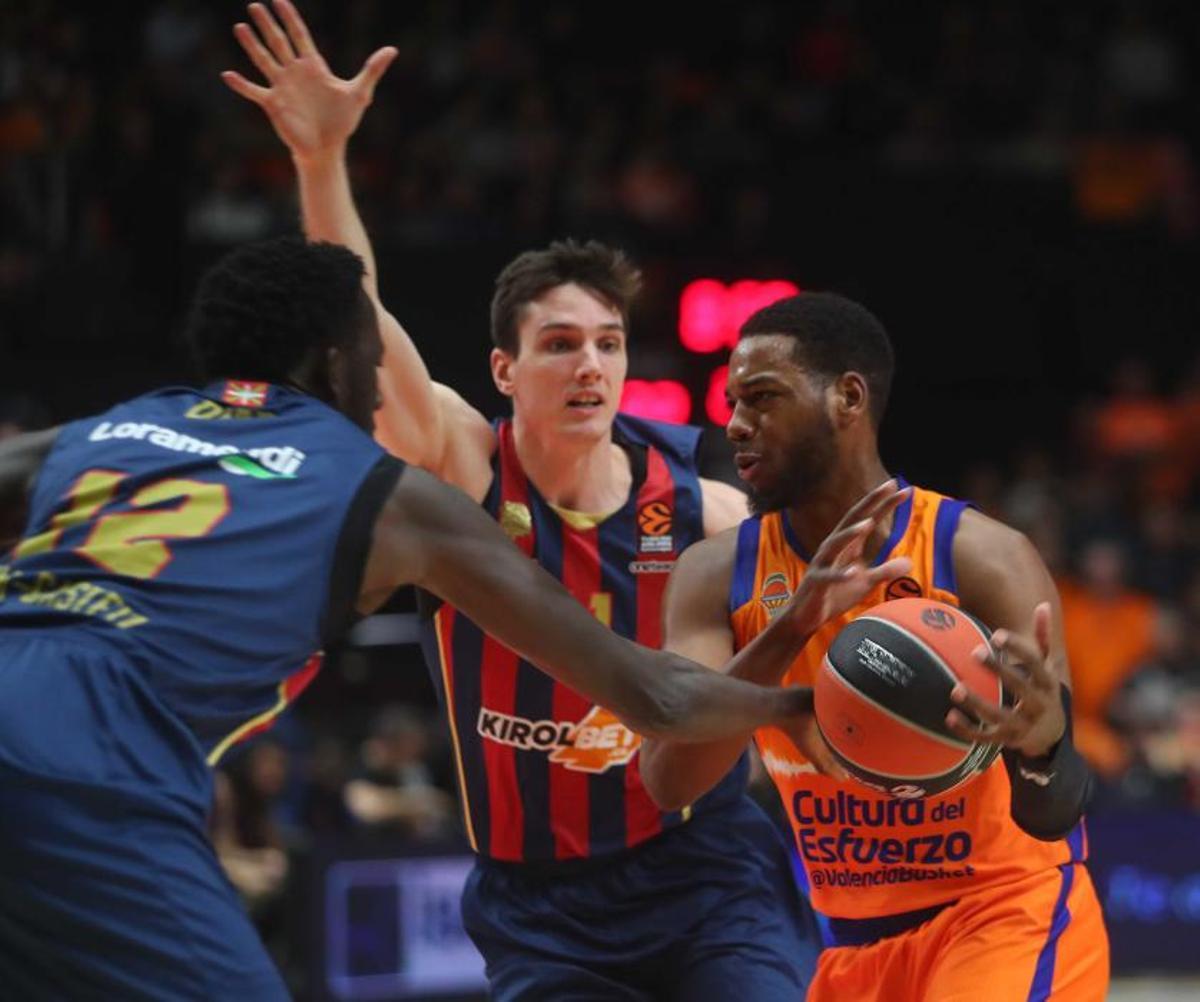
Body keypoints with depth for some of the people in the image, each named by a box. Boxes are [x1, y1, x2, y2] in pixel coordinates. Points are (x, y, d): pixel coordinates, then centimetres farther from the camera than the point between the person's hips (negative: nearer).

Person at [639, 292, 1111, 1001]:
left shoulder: (984, 558, -16)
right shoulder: (716, 576, -5)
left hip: (1006, 916, -5)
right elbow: (667, 780, -19)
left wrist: (1041, 744, -47)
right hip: (858, 944, 5)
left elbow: (1054, 815, -23)